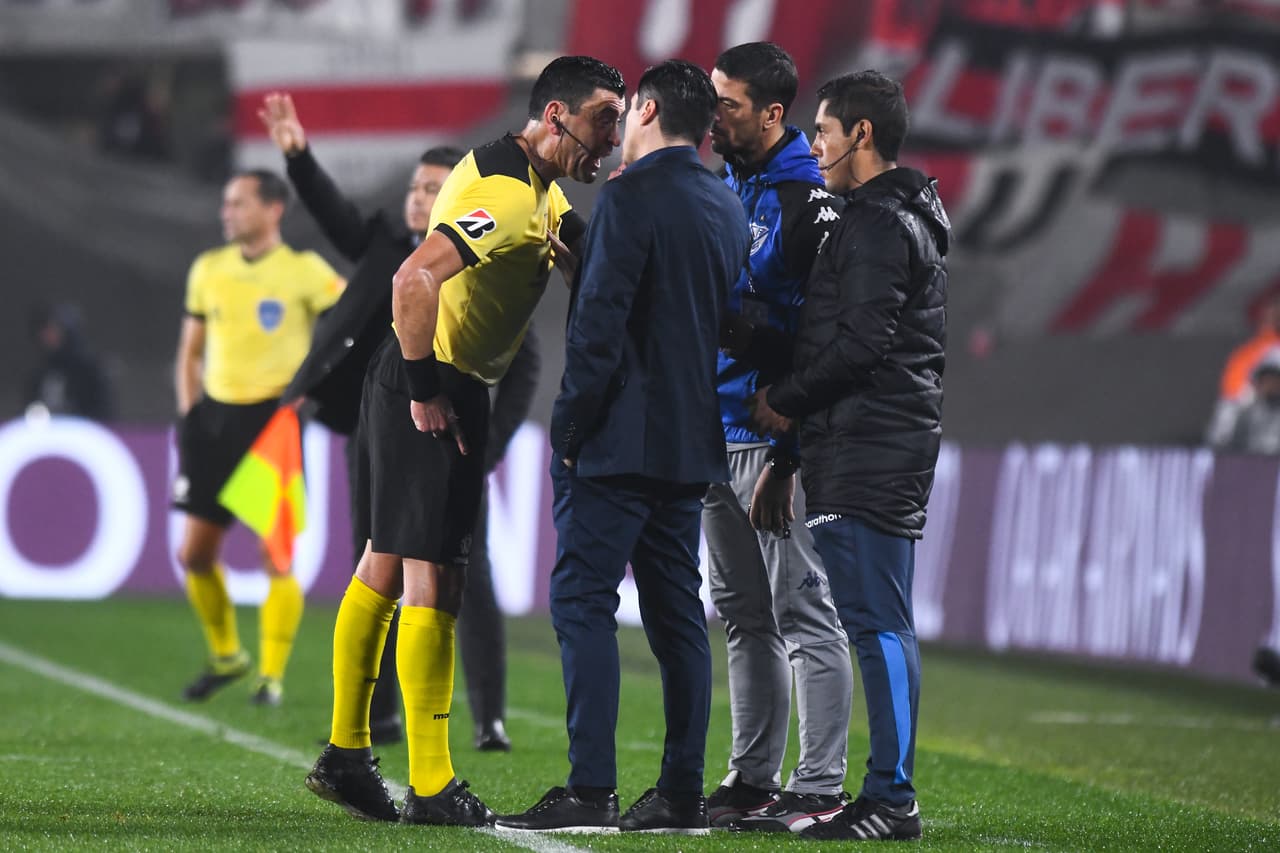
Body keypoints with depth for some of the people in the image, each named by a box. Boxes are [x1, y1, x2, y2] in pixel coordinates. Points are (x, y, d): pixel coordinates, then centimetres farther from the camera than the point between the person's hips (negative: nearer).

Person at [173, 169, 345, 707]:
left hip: (274, 418, -5)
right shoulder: (209, 269, 10)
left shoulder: (304, 272, -4)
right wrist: (189, 416, 7)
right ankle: (226, 656, 24)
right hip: (216, 415, 5)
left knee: (276, 556, -8)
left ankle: (272, 676, 2)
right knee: (195, 553, 4)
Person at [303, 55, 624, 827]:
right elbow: (414, 279, -29)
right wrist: (423, 386, -23)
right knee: (434, 580, -8)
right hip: (434, 391, -11)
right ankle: (431, 787, -6)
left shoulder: (542, 194, 13)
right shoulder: (507, 192, -19)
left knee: (386, 563, 14)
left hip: (445, 387, 11)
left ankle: (345, 755, 21)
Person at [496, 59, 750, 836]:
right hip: (692, 444, 8)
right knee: (677, 612, 9)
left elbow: (599, 322, -16)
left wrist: (571, 426, -10)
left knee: (583, 602, -8)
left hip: (622, 441, -8)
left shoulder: (632, 196, -11)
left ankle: (590, 790, -14)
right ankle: (683, 793, 9)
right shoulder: (727, 208, 13)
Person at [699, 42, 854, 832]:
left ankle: (819, 790, -3)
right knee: (744, 616, 13)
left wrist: (787, 458, -20)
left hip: (780, 435, -9)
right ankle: (752, 782, 19)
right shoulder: (723, 186, 15)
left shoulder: (810, 197, -12)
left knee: (804, 612, -5)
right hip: (720, 433, 9)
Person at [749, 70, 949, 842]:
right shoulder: (907, 219, 20)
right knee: (882, 623, 10)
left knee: (875, 621, -10)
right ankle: (890, 796, 13)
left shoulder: (878, 224, -12)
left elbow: (863, 343, -20)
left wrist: (787, 400, -8)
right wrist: (794, 399, 17)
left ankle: (892, 798, -11)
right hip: (887, 444, 10)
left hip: (869, 450, -10)